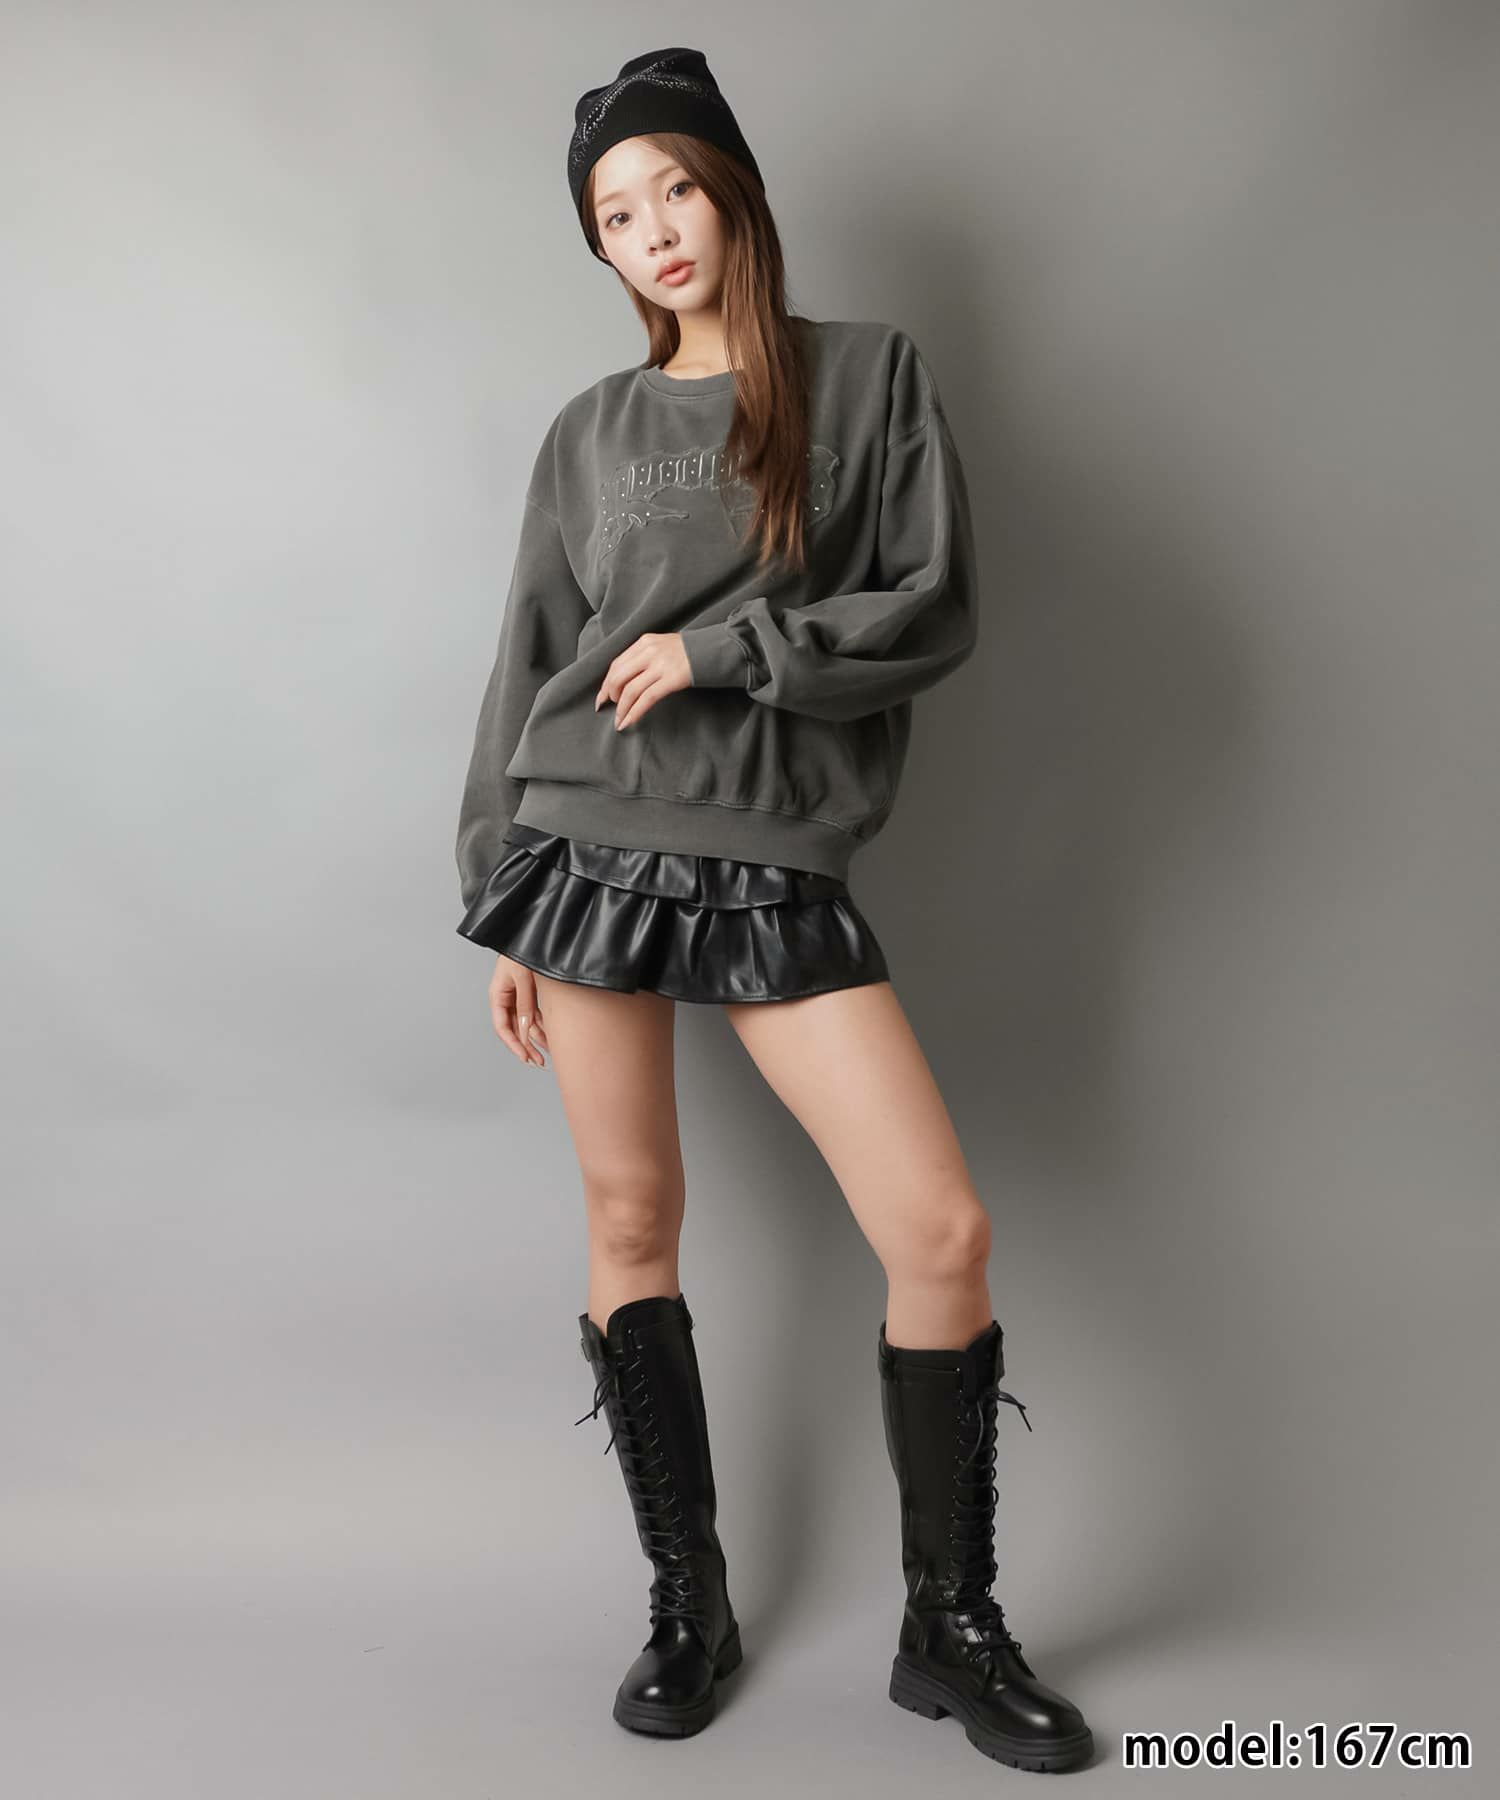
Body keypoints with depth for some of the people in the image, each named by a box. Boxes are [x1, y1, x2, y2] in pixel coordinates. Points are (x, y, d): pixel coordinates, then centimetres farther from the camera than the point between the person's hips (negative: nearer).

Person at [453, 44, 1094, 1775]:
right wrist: (501, 912, 10)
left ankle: (949, 1626, 13)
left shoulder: (872, 374, 6)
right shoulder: (588, 432, 11)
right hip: (590, 851, 2)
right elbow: (529, 670, 12)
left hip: (777, 867, -1)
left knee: (942, 1230, -8)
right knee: (631, 1221, 5)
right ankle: (687, 1603, 24)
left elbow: (936, 610, -2)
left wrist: (720, 648, -11)